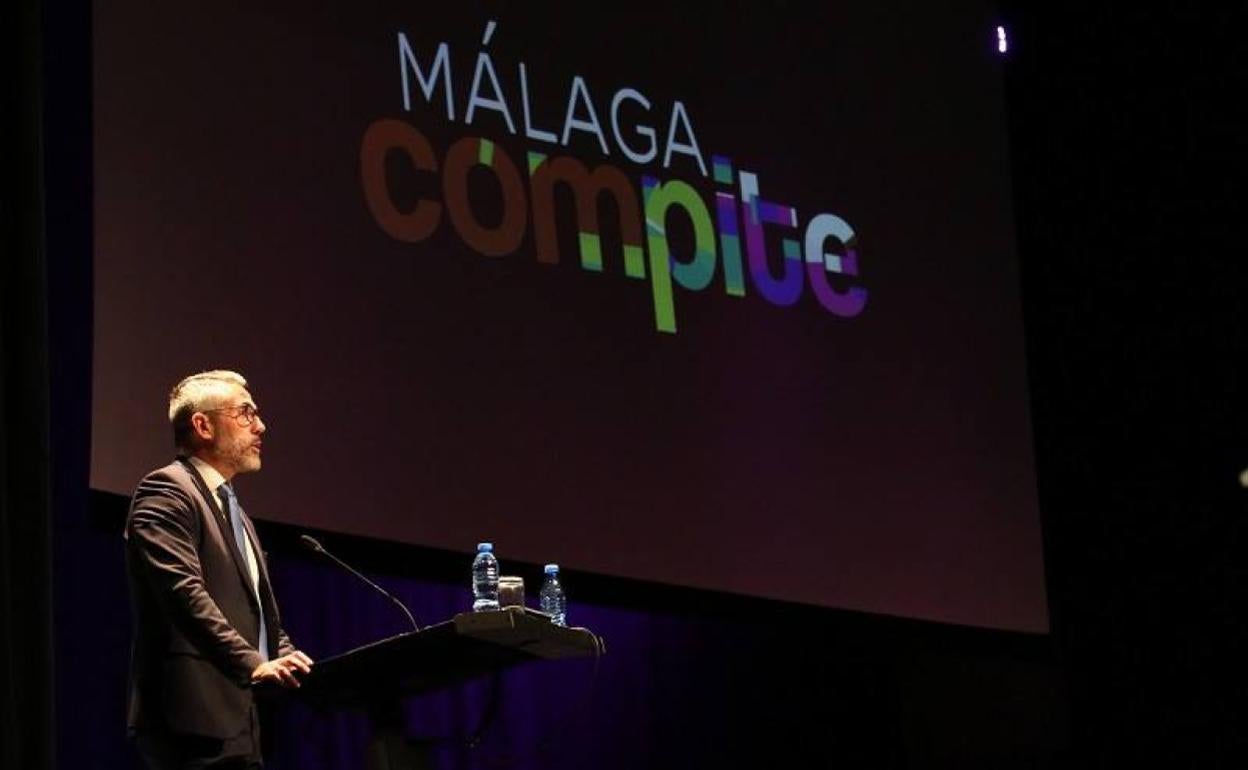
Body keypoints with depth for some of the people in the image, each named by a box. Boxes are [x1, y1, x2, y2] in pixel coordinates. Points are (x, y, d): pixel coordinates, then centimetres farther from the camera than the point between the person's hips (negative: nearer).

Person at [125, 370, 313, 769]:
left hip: (237, 722, 10)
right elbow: (183, 591, -18)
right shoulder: (166, 491, -5)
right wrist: (252, 665, -26)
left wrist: (289, 664, 8)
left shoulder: (235, 512, 26)